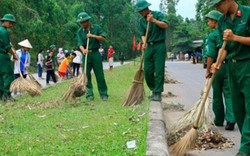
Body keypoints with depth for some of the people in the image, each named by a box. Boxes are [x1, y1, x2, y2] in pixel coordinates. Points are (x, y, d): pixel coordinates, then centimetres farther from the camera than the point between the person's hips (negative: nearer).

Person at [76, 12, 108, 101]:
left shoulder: (96, 27, 1)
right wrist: (83, 50, -29)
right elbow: (80, 44, -8)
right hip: (86, 54, 1)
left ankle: (103, 94, 7)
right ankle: (89, 95, 7)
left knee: (100, 75, -1)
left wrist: (93, 36, -16)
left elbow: (103, 38, -3)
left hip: (95, 53, -1)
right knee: (86, 75, 0)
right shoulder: (80, 31, 3)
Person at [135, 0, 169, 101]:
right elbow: (143, 34, 10)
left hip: (159, 45, -5)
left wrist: (153, 20, -28)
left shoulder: (158, 14, -4)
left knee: (159, 70, -6)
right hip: (149, 46, 5)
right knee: (147, 71, 2)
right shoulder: (141, 21, 9)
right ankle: (153, 90, 19)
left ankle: (158, 93, -2)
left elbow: (165, 25, -18)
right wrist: (144, 43, -10)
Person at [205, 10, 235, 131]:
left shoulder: (212, 36, -8)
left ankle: (219, 120, 20)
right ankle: (230, 120, -10)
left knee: (217, 95, 10)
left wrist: (208, 70, -7)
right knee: (229, 93, 4)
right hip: (230, 65, 3)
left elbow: (211, 55, -14)